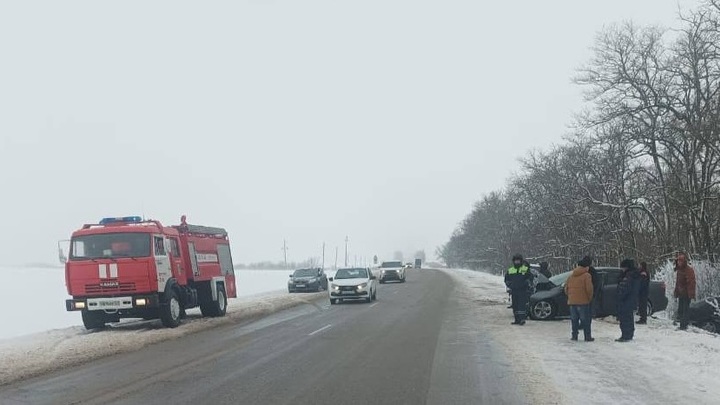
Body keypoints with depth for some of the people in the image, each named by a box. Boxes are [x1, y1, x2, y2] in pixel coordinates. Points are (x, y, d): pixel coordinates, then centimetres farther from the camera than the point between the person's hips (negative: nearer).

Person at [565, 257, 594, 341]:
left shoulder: (571, 276, 10)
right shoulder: (586, 275, -9)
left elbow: (566, 288, 13)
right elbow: (589, 289, -14)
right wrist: (590, 298, 2)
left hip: (572, 301, 5)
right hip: (583, 302, -5)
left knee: (574, 319, 11)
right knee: (585, 319, 1)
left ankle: (574, 335, 11)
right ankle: (587, 337, 0)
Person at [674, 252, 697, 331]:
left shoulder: (689, 270, -13)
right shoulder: (679, 270, 14)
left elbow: (691, 282, -19)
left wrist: (691, 294, -25)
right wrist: (676, 292, 18)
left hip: (686, 294, -9)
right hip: (680, 294, 9)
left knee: (684, 310, -8)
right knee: (680, 311, 12)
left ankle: (683, 326, -6)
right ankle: (683, 325, 21)